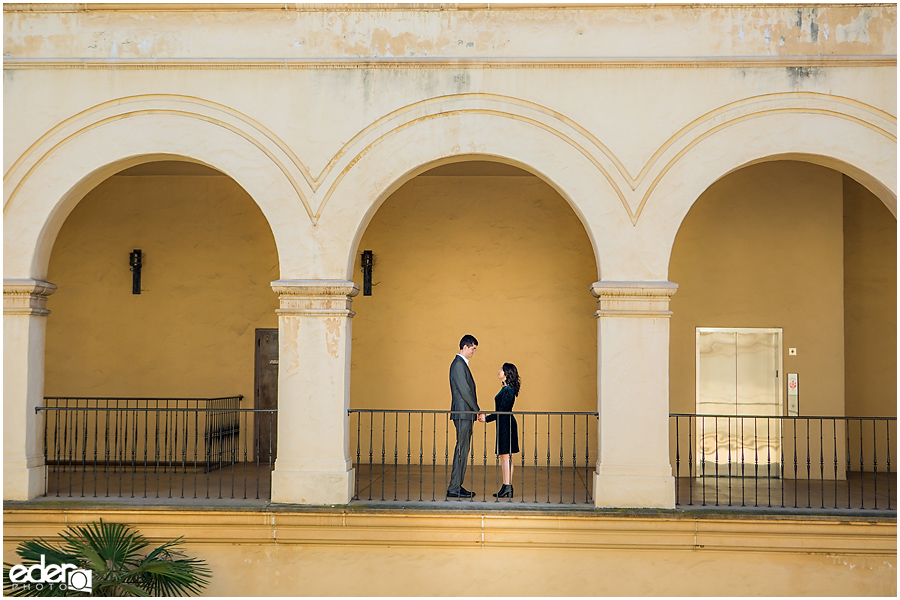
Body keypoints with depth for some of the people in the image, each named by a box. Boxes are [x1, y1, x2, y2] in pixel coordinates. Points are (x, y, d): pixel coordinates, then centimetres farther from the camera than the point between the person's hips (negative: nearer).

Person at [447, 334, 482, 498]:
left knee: (463, 450, 11)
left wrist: (476, 411, 15)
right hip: (462, 413, -10)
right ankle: (454, 488, -7)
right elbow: (465, 391, -18)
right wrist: (478, 411, -12)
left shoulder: (461, 363, 19)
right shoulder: (459, 364, -13)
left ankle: (457, 486, 15)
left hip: (465, 414, 10)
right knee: (462, 450, -9)